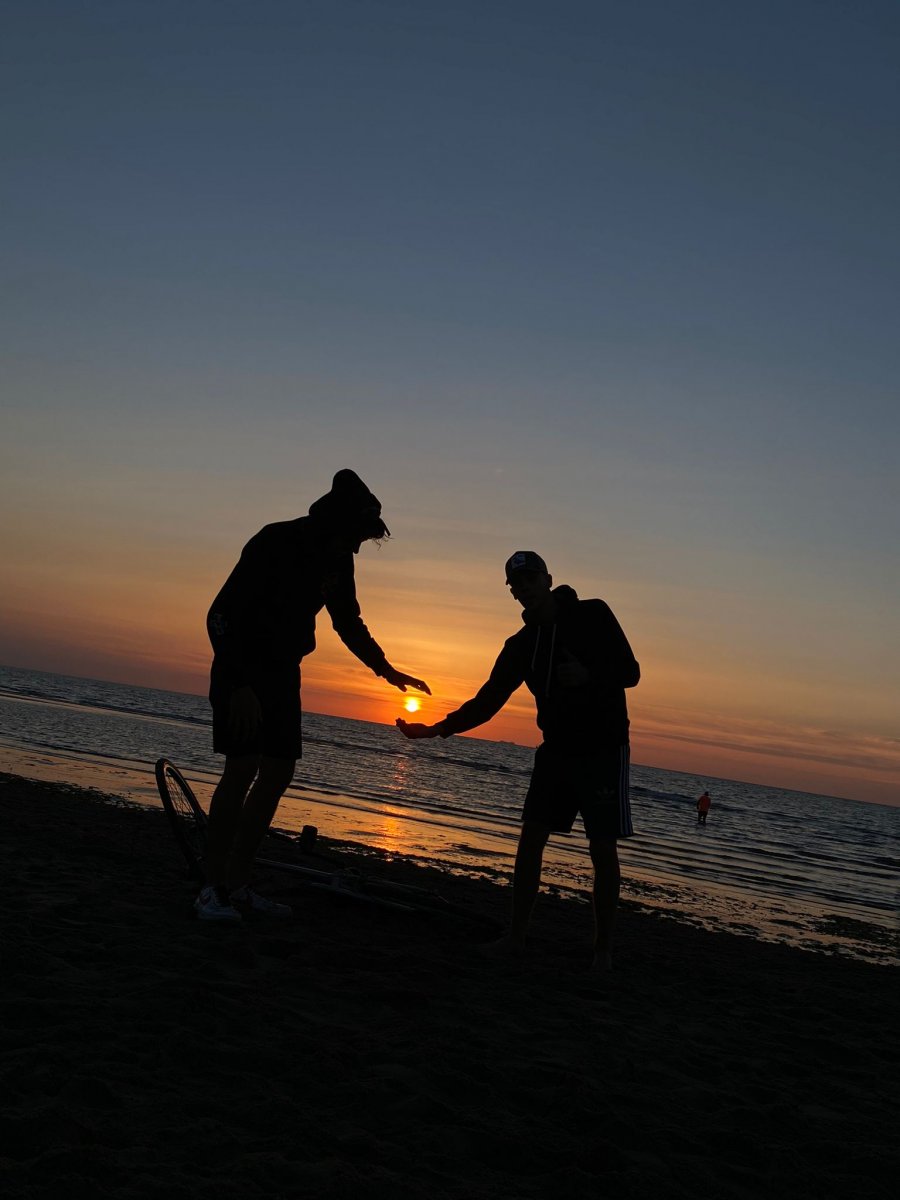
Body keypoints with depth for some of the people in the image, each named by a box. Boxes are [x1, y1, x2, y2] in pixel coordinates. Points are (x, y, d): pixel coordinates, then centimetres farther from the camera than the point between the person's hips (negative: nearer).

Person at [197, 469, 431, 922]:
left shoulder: (338, 561, 3)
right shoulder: (274, 544, -19)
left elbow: (349, 622, 18)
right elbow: (223, 615, -22)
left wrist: (386, 669, 14)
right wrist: (241, 686, -27)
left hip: (283, 673, 7)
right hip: (240, 669, -7)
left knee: (278, 774, 4)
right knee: (243, 769, -15)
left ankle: (237, 883, 13)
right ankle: (212, 887, -6)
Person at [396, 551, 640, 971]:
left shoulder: (593, 615, -8)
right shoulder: (521, 645, 5)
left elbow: (630, 671, -8)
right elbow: (487, 702, 6)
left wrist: (588, 676, -29)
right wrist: (436, 729, -3)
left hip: (603, 750, -5)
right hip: (555, 750, 5)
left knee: (603, 849, -2)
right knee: (530, 840, 0)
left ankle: (603, 948, 10)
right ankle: (516, 936, 8)